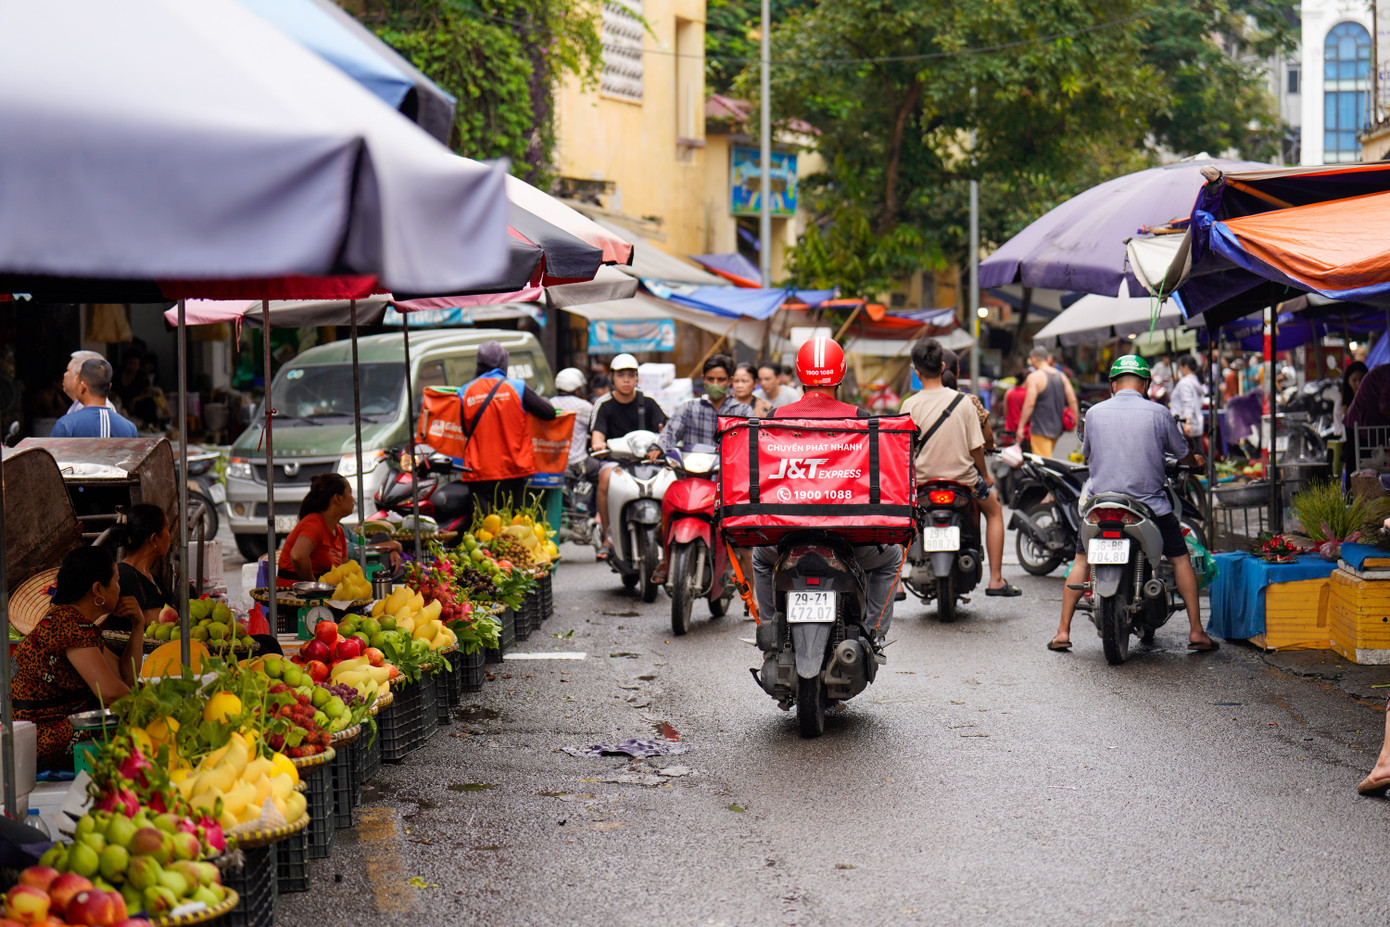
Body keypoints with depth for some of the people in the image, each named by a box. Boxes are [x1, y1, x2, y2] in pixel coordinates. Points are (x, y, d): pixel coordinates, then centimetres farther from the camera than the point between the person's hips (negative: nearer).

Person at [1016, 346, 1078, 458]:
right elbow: (1072, 400, 7)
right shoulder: (1061, 376, 10)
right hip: (1057, 428, 8)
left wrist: (1021, 426, -13)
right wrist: (1074, 422, 14)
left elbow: (1029, 404, -17)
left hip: (1040, 429, -8)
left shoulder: (1034, 377, -11)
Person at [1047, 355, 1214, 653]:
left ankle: (1063, 632, 12)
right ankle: (1196, 632, 10)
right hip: (1150, 503, -1)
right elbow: (1184, 453, 10)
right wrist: (1197, 461, 34)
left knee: (1081, 560, 18)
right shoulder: (1158, 413, -3)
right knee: (1180, 558, 14)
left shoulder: (1094, 413, 2)